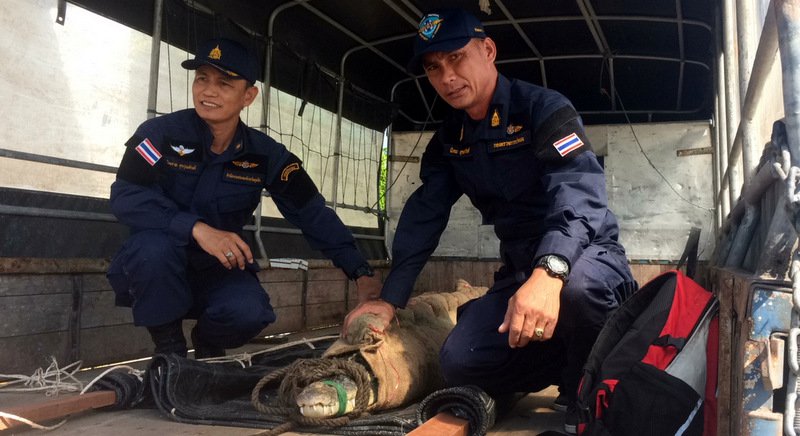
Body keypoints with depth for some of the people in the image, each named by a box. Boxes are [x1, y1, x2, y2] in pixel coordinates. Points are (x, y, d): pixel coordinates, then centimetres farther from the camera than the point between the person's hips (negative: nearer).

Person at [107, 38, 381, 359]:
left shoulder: (265, 155, -6)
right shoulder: (161, 133, -13)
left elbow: (313, 215, -5)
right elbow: (125, 196, -23)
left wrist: (361, 273, -13)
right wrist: (196, 228, -36)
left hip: (217, 272, 1)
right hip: (156, 271, -1)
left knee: (249, 311, -29)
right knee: (154, 246, -35)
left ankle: (208, 348, 9)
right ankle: (169, 350, -9)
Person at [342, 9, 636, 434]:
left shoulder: (544, 108, -14)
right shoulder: (448, 140, 8)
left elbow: (578, 191, -30)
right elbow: (422, 219, 9)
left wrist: (549, 274, -48)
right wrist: (389, 299, 1)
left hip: (585, 254, -5)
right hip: (520, 270, 6)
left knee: (577, 285, -41)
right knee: (460, 363, -15)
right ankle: (567, 360, 8)